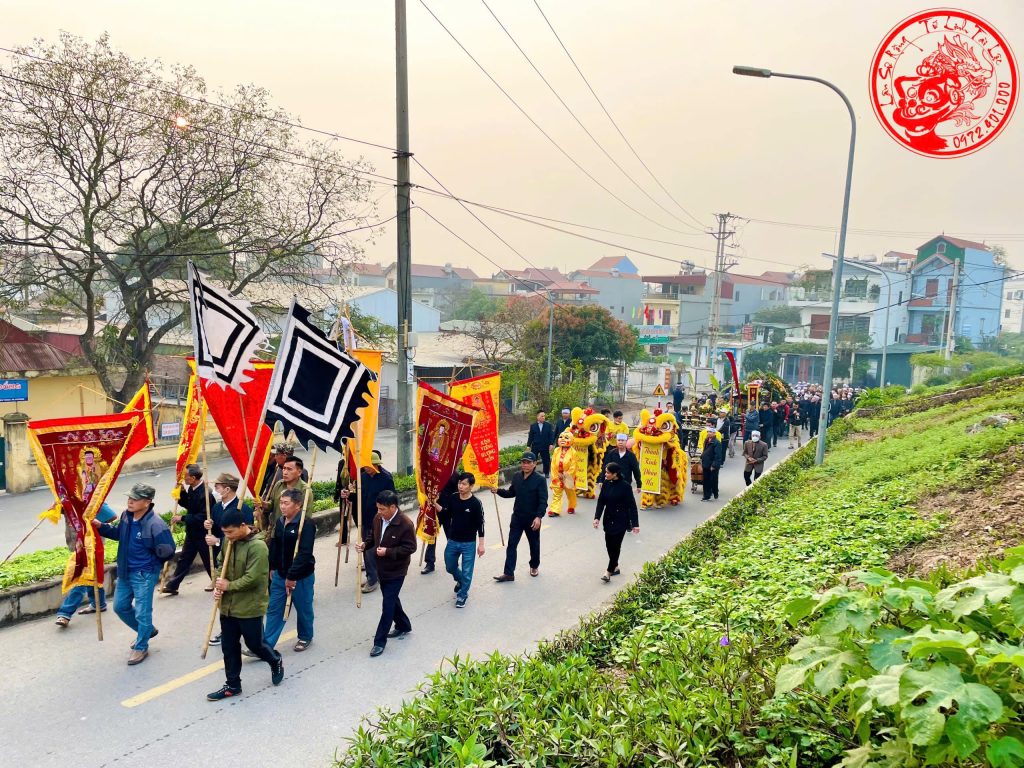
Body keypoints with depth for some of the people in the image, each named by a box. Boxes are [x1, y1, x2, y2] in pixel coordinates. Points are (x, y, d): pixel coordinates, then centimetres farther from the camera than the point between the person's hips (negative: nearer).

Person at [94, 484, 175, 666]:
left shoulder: (155, 524, -28)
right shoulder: (126, 516, -4)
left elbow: (167, 551, -23)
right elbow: (119, 533, 17)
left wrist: (151, 560, -6)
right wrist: (101, 526, 2)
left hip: (145, 574, -8)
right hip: (125, 571, 8)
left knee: (142, 612, 4)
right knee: (120, 606, 20)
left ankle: (141, 647, 25)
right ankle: (147, 630, 42)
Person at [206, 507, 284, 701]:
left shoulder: (257, 546, -22)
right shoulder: (230, 543, 2)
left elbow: (252, 578, -25)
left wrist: (228, 585, -15)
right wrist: (218, 585, -5)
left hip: (250, 608, -7)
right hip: (228, 607, 7)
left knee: (255, 644, 10)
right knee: (229, 647, 14)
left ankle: (276, 661, 38)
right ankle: (232, 685, 29)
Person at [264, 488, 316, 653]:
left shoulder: (306, 525, -22)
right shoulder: (280, 522, 2)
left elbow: (304, 554, -26)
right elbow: (274, 546, 14)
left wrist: (292, 576, -25)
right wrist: (273, 568, 15)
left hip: (301, 576, -6)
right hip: (280, 574, 6)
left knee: (303, 609, 13)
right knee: (274, 609, 9)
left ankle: (305, 637, 35)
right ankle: (266, 644, 17)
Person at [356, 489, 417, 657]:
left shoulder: (405, 524, -25)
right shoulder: (378, 518, -4)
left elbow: (410, 547, -21)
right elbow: (372, 535, 12)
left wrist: (388, 551, -28)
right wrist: (365, 544, -9)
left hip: (396, 571, -7)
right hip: (382, 568, 7)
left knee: (388, 604, -2)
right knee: (392, 599, 22)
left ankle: (380, 641, 9)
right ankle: (403, 626, 43)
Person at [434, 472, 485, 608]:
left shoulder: (475, 503, -15)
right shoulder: (452, 499, -3)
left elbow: (480, 524, -11)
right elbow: (444, 513, 2)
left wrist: (481, 544, -10)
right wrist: (435, 504, -14)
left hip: (469, 543, -4)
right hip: (453, 541, 4)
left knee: (466, 571, 4)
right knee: (450, 567, 20)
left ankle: (462, 595, 26)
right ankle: (460, 581, 50)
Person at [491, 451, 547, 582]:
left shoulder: (539, 480, -15)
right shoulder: (516, 477, -1)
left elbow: (543, 501, -17)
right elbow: (511, 493, 12)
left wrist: (539, 517, -29)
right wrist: (498, 491, -4)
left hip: (532, 519, -3)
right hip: (517, 517, 4)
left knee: (534, 544, 16)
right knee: (511, 544, 0)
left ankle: (534, 566, 40)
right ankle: (508, 573, 4)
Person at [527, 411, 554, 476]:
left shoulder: (548, 425, 1)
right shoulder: (533, 426, 3)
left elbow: (551, 435, -1)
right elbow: (530, 436, 3)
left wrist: (551, 444, -10)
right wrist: (528, 445, -1)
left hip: (545, 447, 0)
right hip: (535, 446, 0)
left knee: (546, 460, 7)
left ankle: (546, 473, 23)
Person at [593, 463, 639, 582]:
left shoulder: (625, 486, -16)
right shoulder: (606, 484, -2)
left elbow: (632, 505, -13)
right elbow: (601, 501, 2)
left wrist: (635, 524, -14)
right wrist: (597, 517, -9)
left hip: (620, 521, -6)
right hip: (608, 519, 6)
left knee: (615, 545, -4)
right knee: (609, 544, 11)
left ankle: (609, 572, 4)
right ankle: (615, 567, 30)